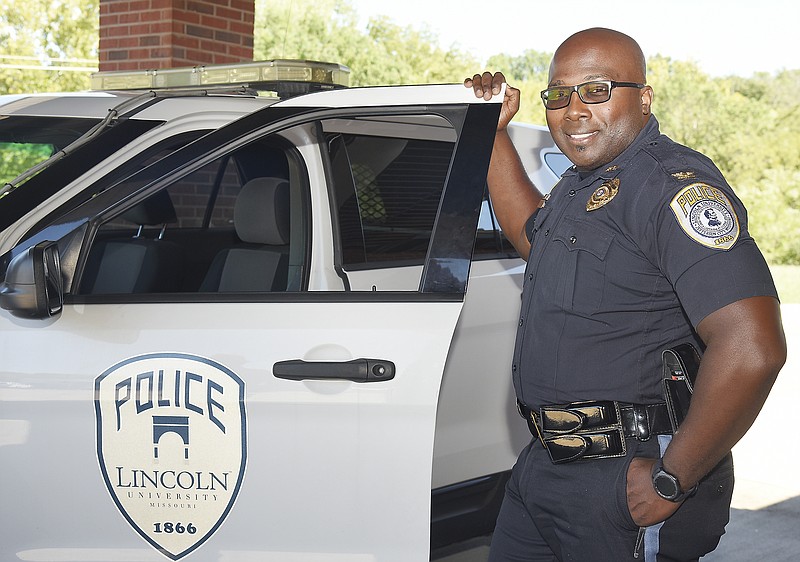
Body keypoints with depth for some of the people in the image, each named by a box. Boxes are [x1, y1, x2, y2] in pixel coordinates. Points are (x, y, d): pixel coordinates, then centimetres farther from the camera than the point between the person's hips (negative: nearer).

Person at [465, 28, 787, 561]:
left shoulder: (669, 185, -19)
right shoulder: (582, 185, 12)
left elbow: (753, 348, -30)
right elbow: (529, 233, 36)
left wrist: (671, 481, -23)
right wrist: (494, 131, 23)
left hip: (627, 481, -9)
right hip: (545, 461, 10)